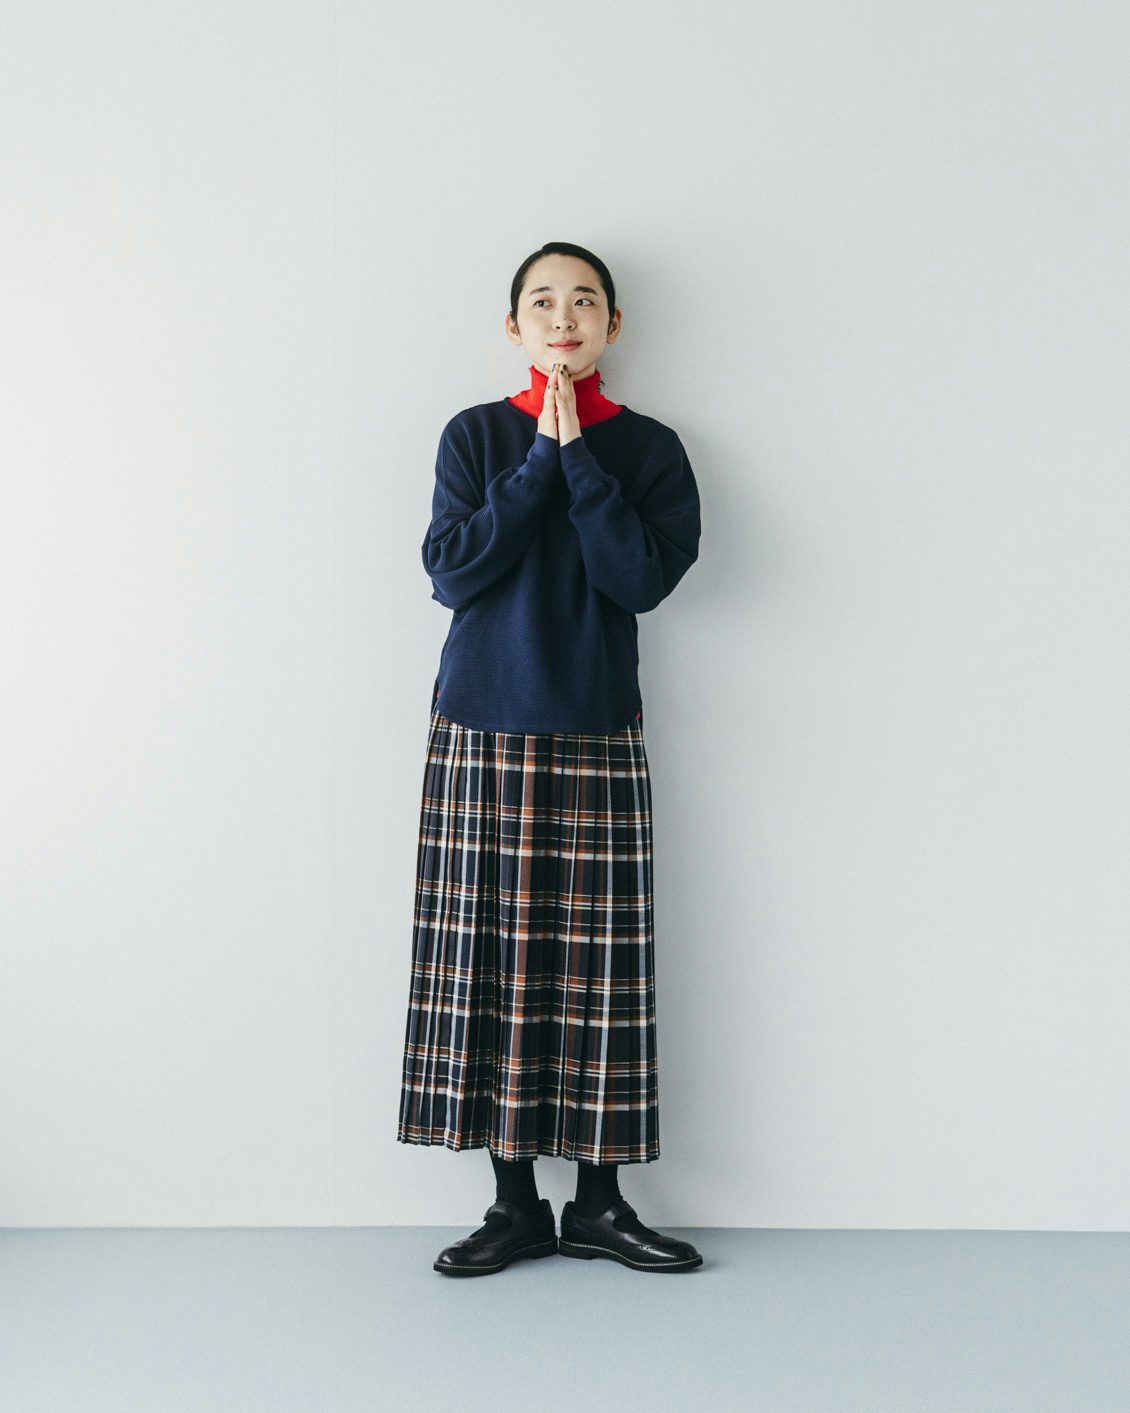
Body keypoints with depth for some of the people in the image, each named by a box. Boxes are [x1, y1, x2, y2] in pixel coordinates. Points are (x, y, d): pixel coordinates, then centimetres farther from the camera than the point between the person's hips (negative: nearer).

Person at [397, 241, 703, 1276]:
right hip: (480, 731, 0)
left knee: (599, 959, -1)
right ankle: (517, 1204, 12)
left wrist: (577, 454, -9)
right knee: (490, 956, 0)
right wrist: (540, 461, -7)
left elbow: (646, 577, -8)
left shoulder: (648, 447, 7)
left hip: (597, 734, 0)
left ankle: (598, 1203, 11)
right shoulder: (476, 436, 8)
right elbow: (452, 571, -5)